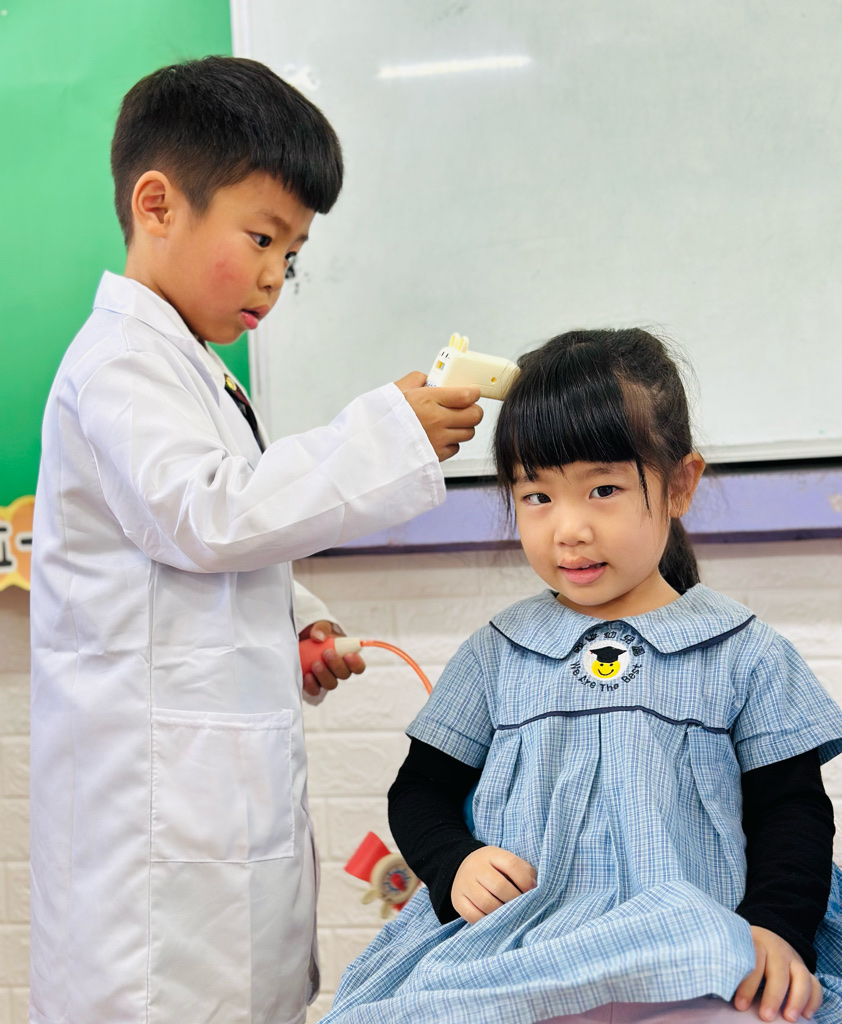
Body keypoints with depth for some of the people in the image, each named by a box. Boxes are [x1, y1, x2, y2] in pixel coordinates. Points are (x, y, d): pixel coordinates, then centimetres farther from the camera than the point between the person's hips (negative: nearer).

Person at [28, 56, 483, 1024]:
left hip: (235, 779, 10)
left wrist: (291, 621, 12)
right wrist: (388, 434, -22)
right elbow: (204, 517, -24)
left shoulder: (189, 372, 19)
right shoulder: (119, 363, -13)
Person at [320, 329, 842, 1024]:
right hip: (510, 935, 2)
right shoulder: (497, 654, 15)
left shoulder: (742, 653, 10)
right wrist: (455, 865, -1)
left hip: (686, 946, -1)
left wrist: (776, 930, -6)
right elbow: (421, 790, 20)